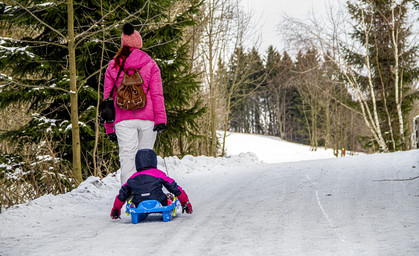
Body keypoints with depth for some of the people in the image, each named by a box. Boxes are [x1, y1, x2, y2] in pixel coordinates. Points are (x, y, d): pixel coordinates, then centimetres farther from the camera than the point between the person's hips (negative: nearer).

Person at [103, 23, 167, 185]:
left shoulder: (112, 66, 10)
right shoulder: (150, 64, 5)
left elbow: (108, 97, 10)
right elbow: (157, 94, -3)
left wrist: (109, 127, 14)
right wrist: (161, 118, -4)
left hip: (123, 120, 0)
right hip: (147, 118, 0)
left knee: (127, 157, -5)